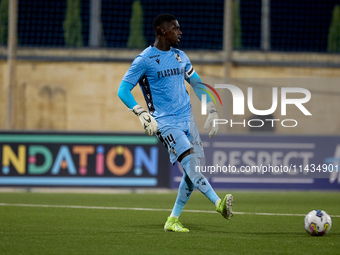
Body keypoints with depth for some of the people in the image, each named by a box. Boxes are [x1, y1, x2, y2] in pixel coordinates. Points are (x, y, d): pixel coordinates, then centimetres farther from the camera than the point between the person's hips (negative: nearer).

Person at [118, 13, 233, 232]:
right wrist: (143, 115, -19)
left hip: (187, 118, 7)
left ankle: (173, 220, 11)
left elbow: (197, 83, 25)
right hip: (165, 122, -7)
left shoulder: (180, 56, 14)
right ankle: (218, 203, -36)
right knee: (189, 160, -24)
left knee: (194, 168, 1)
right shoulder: (144, 60, -6)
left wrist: (212, 111, 16)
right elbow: (123, 90, -7)